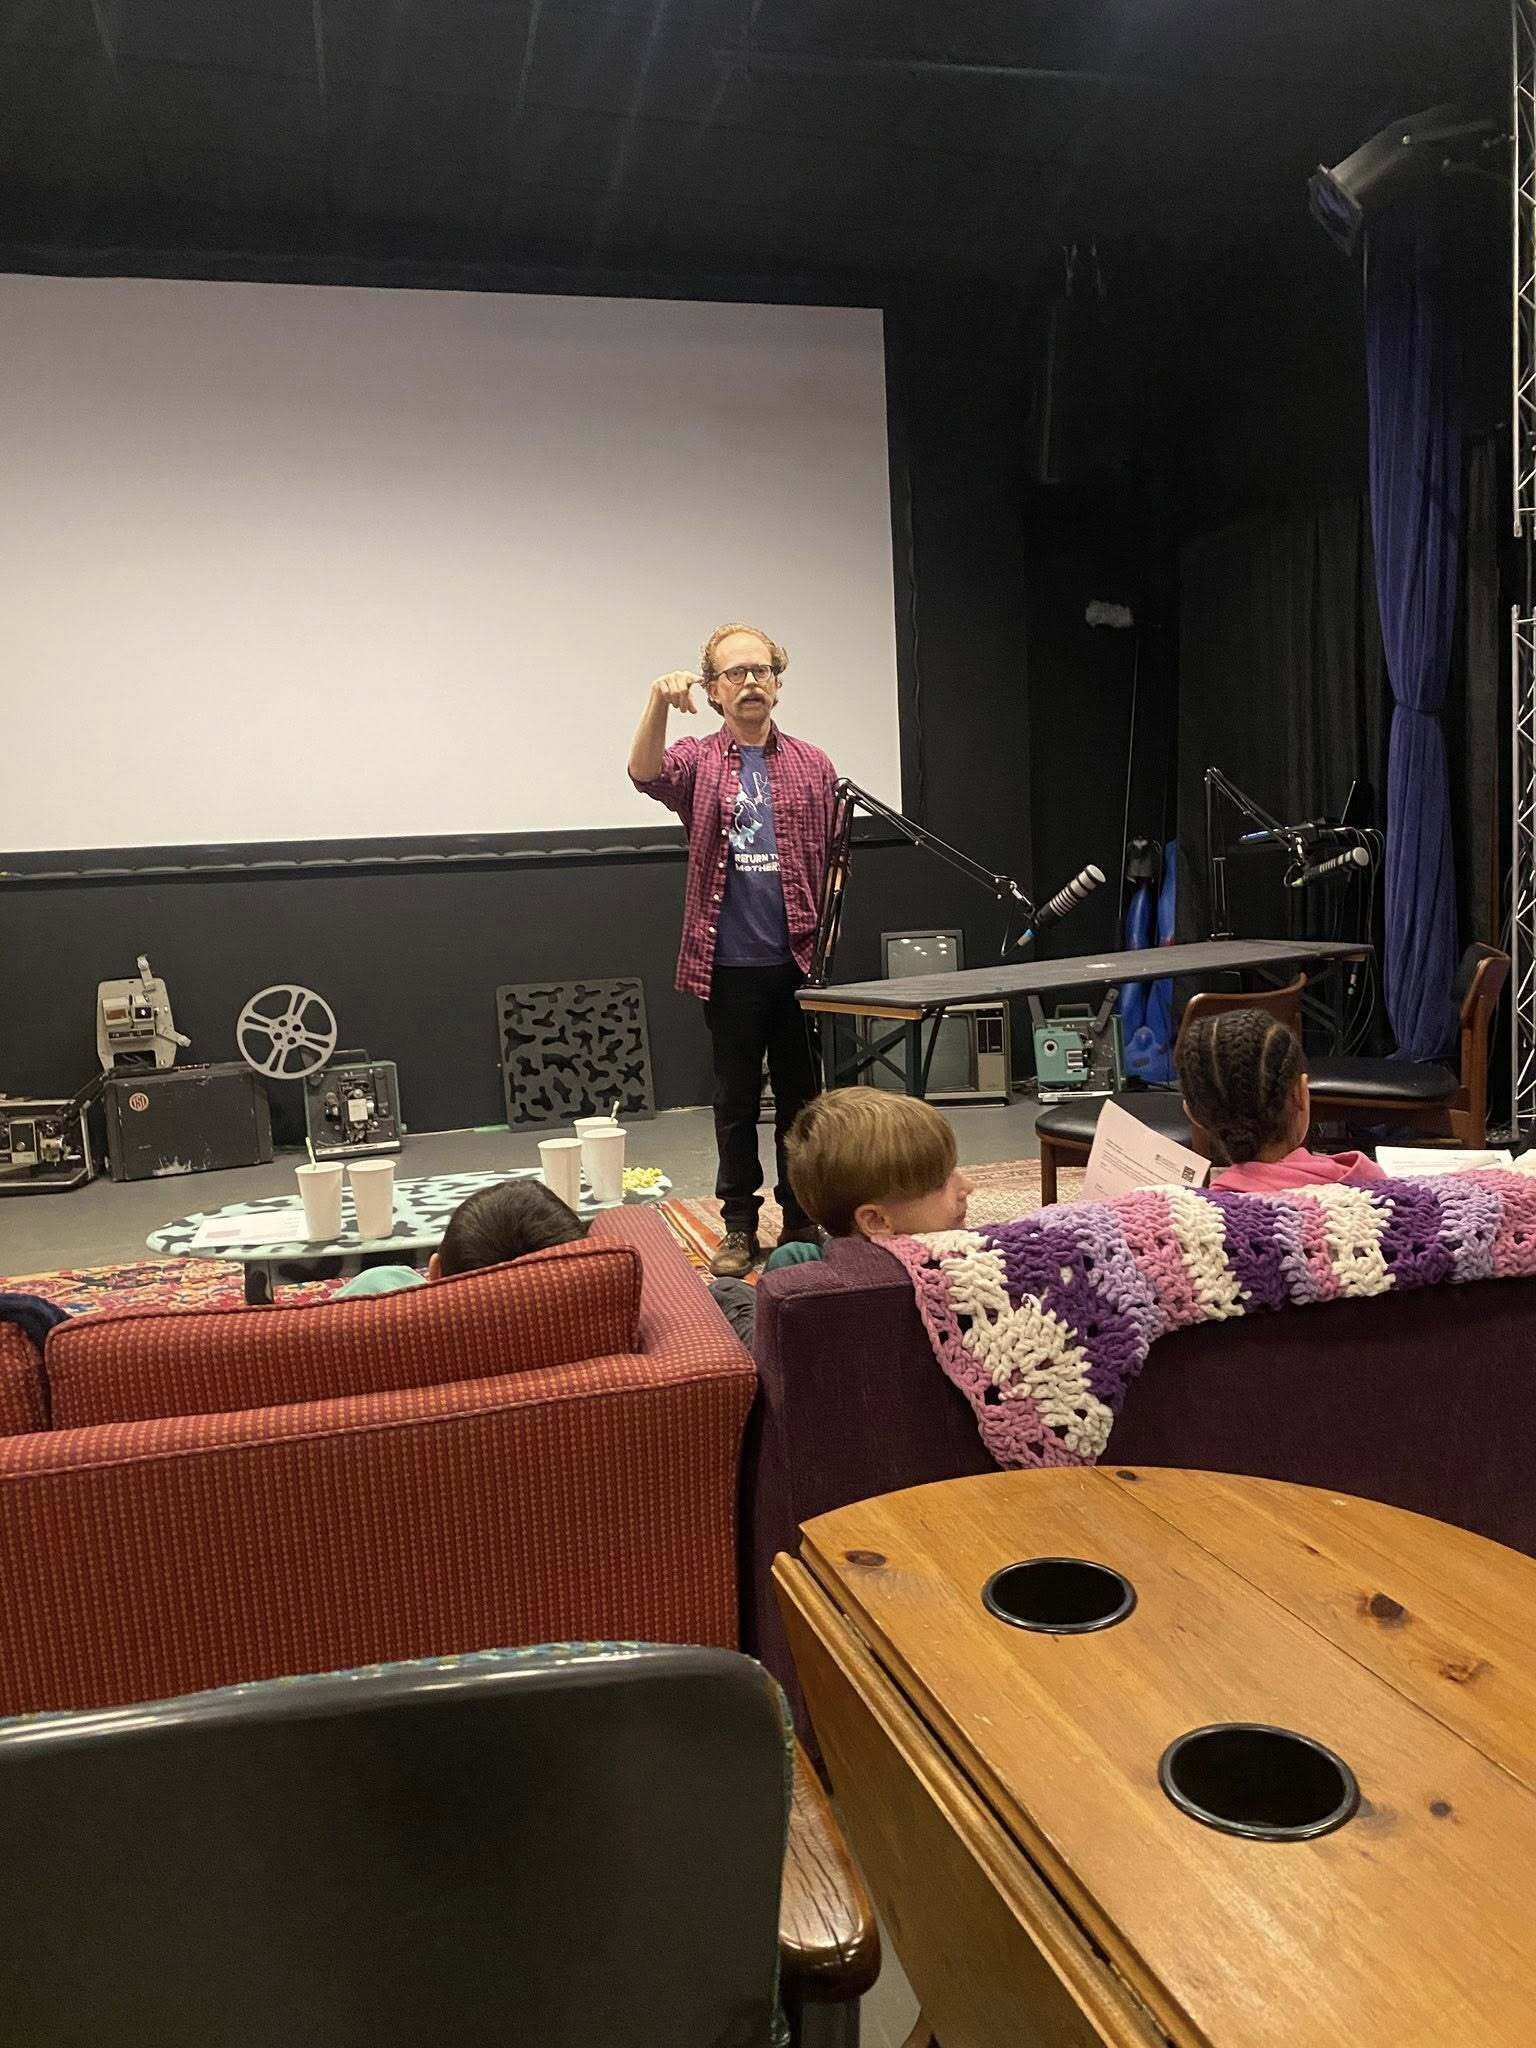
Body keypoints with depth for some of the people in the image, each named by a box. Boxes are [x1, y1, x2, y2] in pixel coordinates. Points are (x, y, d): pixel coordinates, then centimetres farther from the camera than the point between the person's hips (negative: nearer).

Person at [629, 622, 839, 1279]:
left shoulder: (813, 766, 8)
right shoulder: (698, 762, 3)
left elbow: (834, 858, 13)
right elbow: (646, 774, -20)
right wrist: (659, 705, -38)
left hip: (801, 961, 1)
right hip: (729, 966, -1)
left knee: (801, 1096, 9)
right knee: (736, 1101, 9)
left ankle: (803, 1222, 22)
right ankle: (740, 1225, 21)